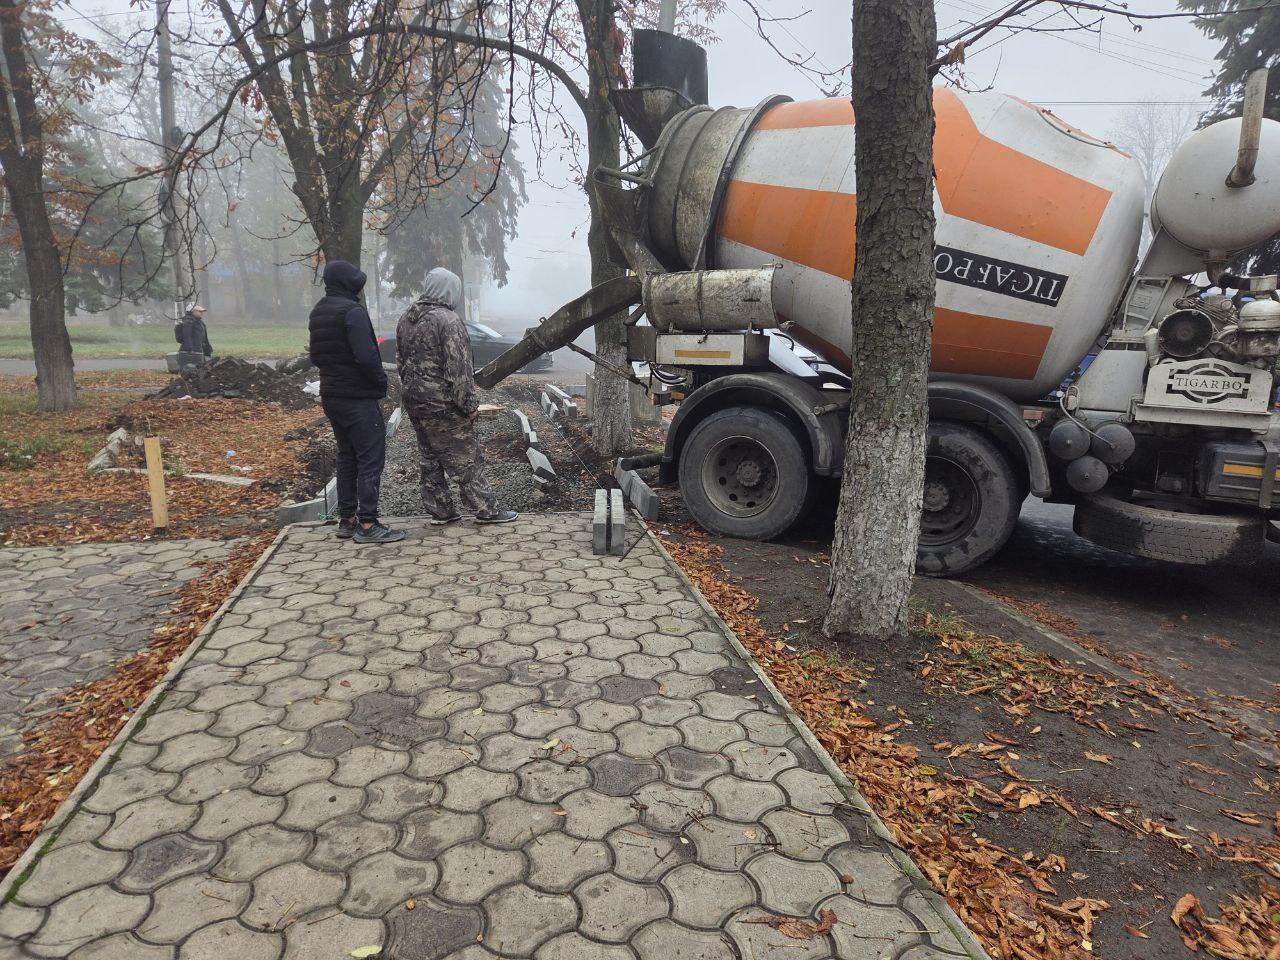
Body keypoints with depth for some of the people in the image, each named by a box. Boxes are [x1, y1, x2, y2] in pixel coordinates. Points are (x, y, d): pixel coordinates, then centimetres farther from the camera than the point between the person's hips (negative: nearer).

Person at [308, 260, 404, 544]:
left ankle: (346, 519, 21)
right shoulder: (352, 311, -16)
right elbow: (366, 356, -24)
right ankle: (367, 523, -1)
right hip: (358, 398, -9)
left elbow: (315, 356, 17)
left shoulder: (318, 312, 12)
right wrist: (381, 381, -10)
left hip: (331, 397, 9)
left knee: (347, 457, 16)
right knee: (371, 459, -3)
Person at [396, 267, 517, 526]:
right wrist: (469, 404, -14)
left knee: (428, 459, 14)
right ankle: (486, 511, 9)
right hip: (442, 404, -8)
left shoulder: (405, 319, 10)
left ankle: (440, 511, 22)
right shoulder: (447, 319, -17)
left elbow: (401, 361, 17)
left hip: (413, 401, 8)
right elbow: (459, 368, -19)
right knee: (465, 459, 1)